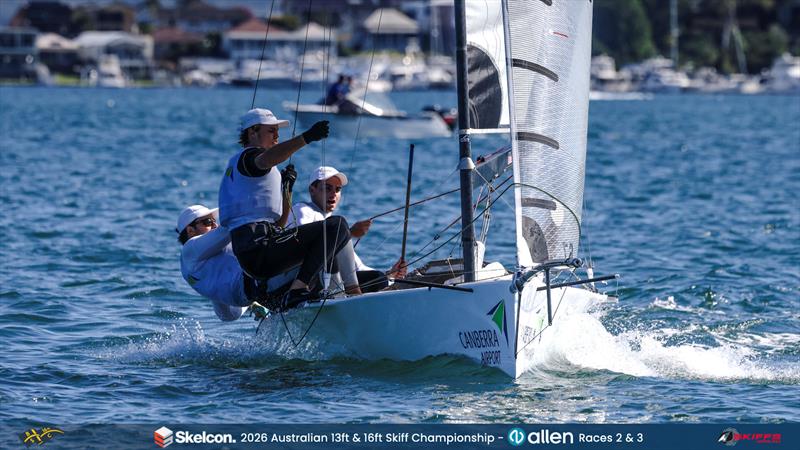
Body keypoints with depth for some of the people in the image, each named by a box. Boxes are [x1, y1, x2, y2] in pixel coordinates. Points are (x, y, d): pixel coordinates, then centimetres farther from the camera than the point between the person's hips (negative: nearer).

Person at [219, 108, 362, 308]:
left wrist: (286, 188, 17)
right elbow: (267, 158, -29)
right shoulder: (248, 156, 1)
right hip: (260, 246, -10)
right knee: (337, 226, -18)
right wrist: (307, 138, -40)